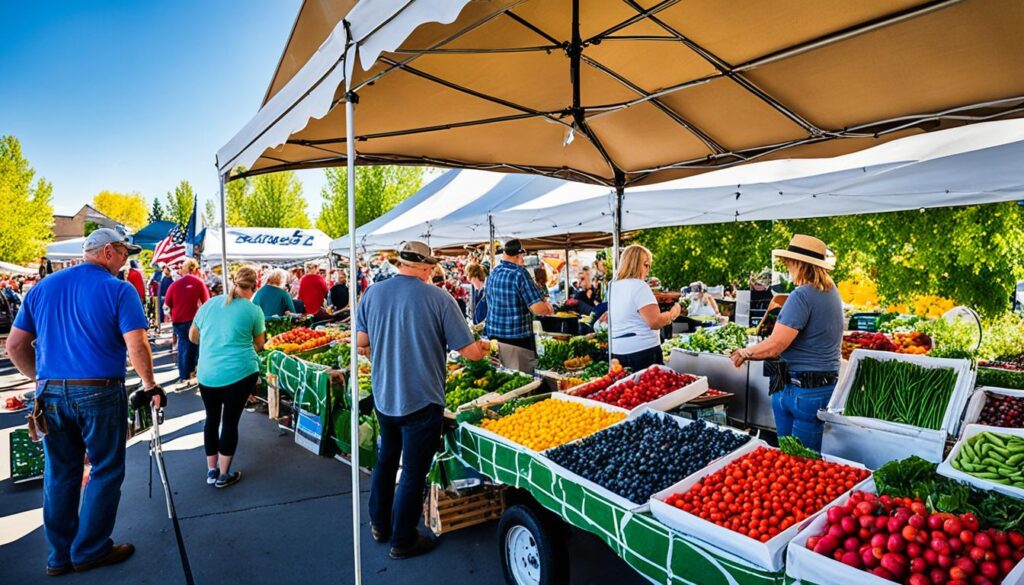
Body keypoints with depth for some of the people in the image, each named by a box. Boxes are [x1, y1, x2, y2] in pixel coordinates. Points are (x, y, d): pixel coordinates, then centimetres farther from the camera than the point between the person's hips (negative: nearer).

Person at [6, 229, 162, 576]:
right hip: (99, 393, -6)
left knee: (59, 475, 16)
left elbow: (14, 346, 9)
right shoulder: (118, 290, -9)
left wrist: (41, 379, 20)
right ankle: (90, 551, 20)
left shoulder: (43, 287, 8)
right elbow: (137, 346, -17)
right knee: (105, 472, 10)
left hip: (50, 394, 6)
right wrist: (150, 386, -5)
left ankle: (59, 556, 27)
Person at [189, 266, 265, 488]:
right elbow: (259, 343, 7)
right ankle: (224, 475, 18)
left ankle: (211, 471, 30)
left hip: (207, 373, 4)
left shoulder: (210, 304, 6)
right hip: (240, 372, -4)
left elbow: (192, 336, 17)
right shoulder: (253, 310, -5)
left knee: (212, 419, 18)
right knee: (230, 421, 7)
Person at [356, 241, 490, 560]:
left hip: (383, 398, 5)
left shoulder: (373, 292, -5)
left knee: (386, 459, 25)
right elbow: (470, 351, -14)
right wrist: (485, 347, 8)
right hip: (421, 400, -5)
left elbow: (361, 340, 4)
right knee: (413, 472, 10)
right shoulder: (438, 298, -17)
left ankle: (380, 525, 41)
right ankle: (403, 541, 26)